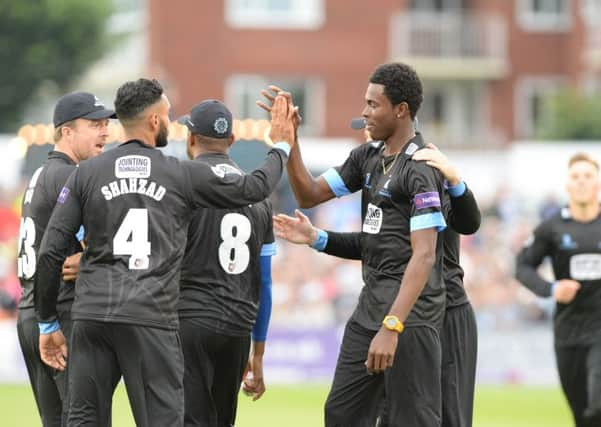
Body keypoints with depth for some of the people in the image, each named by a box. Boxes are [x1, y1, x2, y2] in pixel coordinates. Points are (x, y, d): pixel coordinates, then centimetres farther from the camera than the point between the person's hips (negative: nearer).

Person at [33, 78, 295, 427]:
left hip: (91, 317, 2)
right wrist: (281, 147, 33)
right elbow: (254, 188, 15)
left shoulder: (87, 174, 8)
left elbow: (51, 253, 4)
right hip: (151, 319, -2)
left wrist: (48, 323, 12)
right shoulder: (183, 175, 4)